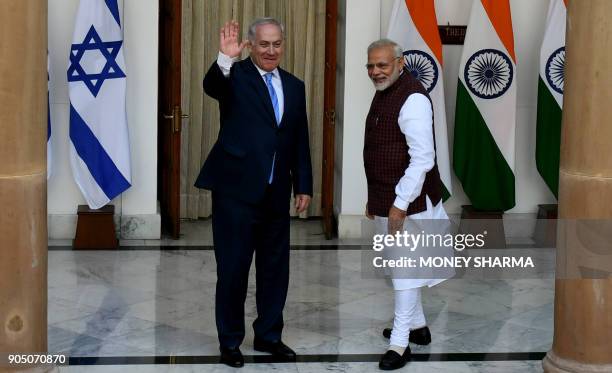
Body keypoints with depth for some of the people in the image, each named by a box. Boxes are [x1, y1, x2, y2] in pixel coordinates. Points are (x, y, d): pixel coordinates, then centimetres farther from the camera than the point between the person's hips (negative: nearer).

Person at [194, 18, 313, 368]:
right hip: (236, 189, -5)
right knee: (233, 269, 3)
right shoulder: (235, 75, -3)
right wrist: (225, 58, -45)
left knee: (275, 267, 13)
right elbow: (211, 86, -27)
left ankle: (269, 335, 28)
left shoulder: (295, 86, 12)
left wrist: (304, 186, 9)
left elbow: (300, 141, 13)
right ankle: (230, 340, 16)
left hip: (277, 192, 5)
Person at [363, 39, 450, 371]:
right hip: (384, 199, 10)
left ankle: (400, 343, 1)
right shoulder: (382, 94, 12)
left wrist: (400, 204, -24)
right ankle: (417, 326, 33)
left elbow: (422, 159, -23)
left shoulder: (412, 99, -18)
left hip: (406, 202, -10)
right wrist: (373, 198, 19)